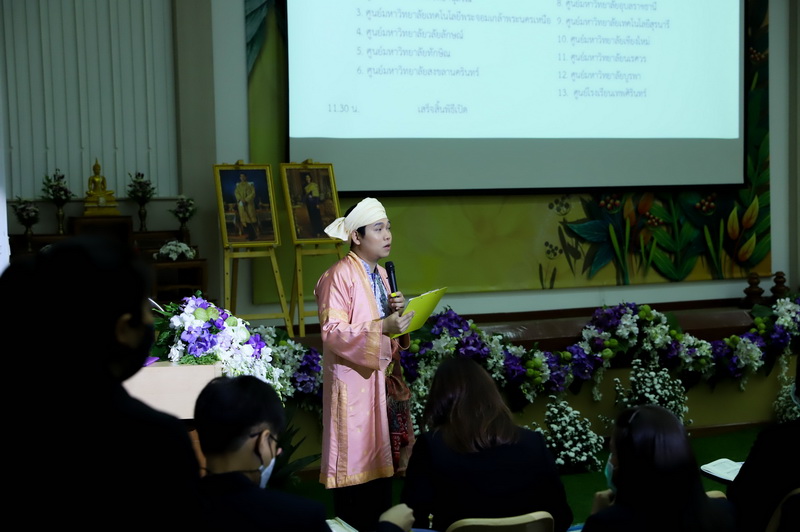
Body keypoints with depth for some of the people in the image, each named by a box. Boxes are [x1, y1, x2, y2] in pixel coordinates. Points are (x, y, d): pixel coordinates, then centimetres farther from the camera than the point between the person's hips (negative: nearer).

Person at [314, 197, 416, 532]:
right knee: (357, 461, -4)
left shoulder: (381, 274, 13)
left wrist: (398, 312, -1)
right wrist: (381, 327, -30)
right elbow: (331, 331, -21)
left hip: (384, 378, 8)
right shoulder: (339, 276, -14)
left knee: (381, 457, 13)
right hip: (354, 381, -8)